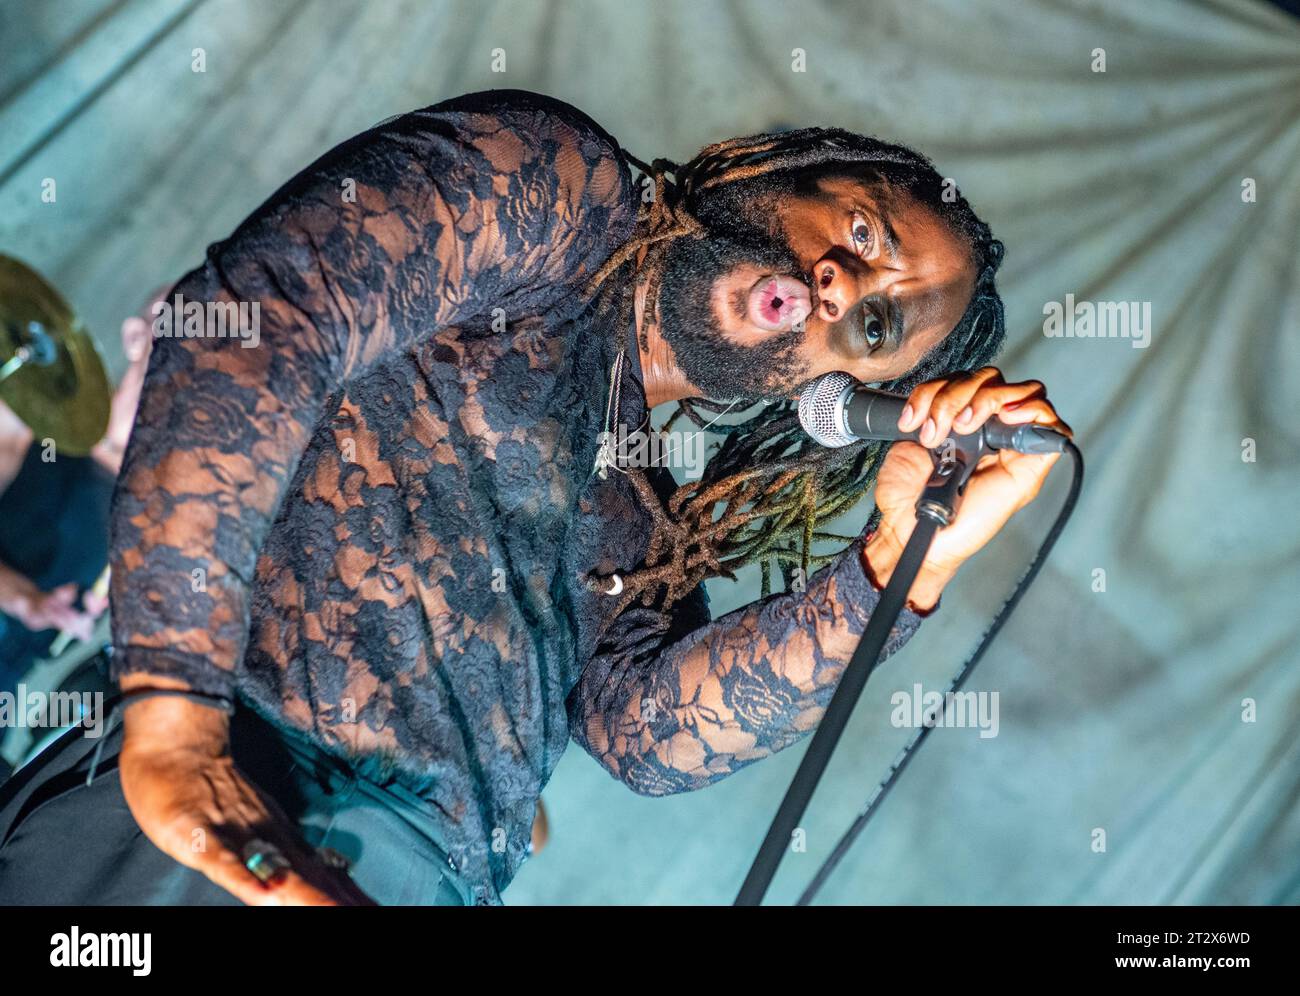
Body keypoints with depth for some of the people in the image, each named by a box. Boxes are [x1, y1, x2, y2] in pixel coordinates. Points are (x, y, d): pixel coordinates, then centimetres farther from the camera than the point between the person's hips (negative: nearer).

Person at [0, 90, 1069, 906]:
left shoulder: (651, 524, 21)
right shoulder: (550, 180, 7)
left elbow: (645, 727, 2)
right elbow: (259, 324, -7)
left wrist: (907, 564, -4)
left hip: (420, 875, 7)